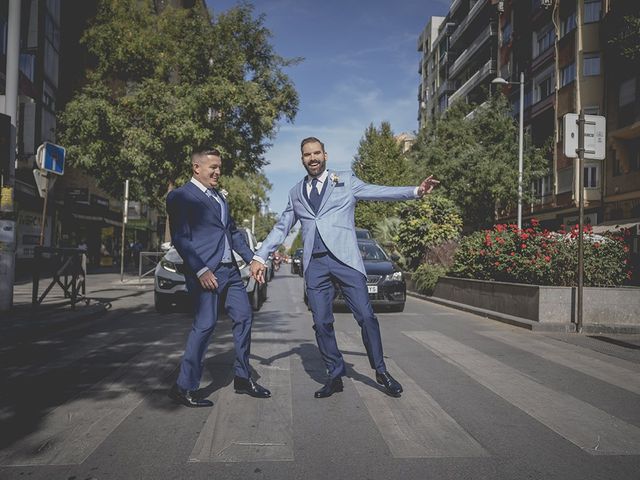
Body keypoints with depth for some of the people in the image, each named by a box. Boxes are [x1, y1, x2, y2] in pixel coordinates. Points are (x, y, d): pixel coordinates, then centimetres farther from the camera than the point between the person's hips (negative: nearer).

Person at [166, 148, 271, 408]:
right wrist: (200, 270, -19)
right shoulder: (180, 196, -3)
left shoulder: (219, 198, 21)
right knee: (205, 325, -9)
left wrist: (252, 259, 17)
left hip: (229, 270, 8)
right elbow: (180, 238, -11)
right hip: (205, 272, -8)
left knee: (244, 317, 8)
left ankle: (242, 378, 22)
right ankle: (184, 387, 5)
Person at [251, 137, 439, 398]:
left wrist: (416, 191, -10)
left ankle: (381, 371, 16)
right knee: (322, 323, 3)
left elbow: (378, 191, 2)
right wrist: (260, 256, 10)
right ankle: (335, 376, 19)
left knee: (366, 316, -3)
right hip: (314, 263, 3)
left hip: (344, 258, -2)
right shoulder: (296, 193, 17)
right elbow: (281, 228, 19)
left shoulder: (346, 181, 10)